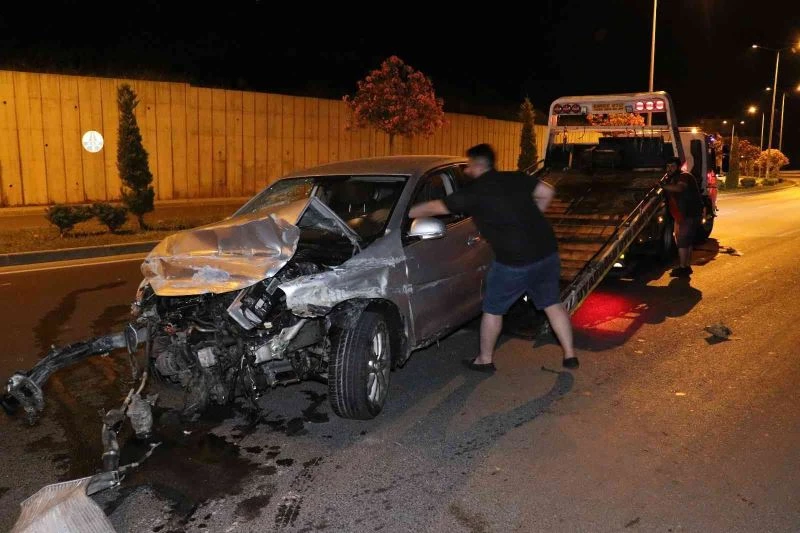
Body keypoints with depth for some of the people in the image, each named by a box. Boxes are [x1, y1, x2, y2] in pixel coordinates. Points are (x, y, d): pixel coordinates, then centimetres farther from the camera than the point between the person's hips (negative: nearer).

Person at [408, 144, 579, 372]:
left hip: (515, 261, -6)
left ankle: (485, 360, 24)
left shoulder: (473, 193, -6)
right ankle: (569, 355, 24)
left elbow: (432, 208, -1)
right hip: (548, 250, 6)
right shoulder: (516, 179, 7)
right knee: (552, 303, 19)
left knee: (493, 309, 12)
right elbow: (547, 193, 10)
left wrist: (402, 214, 11)